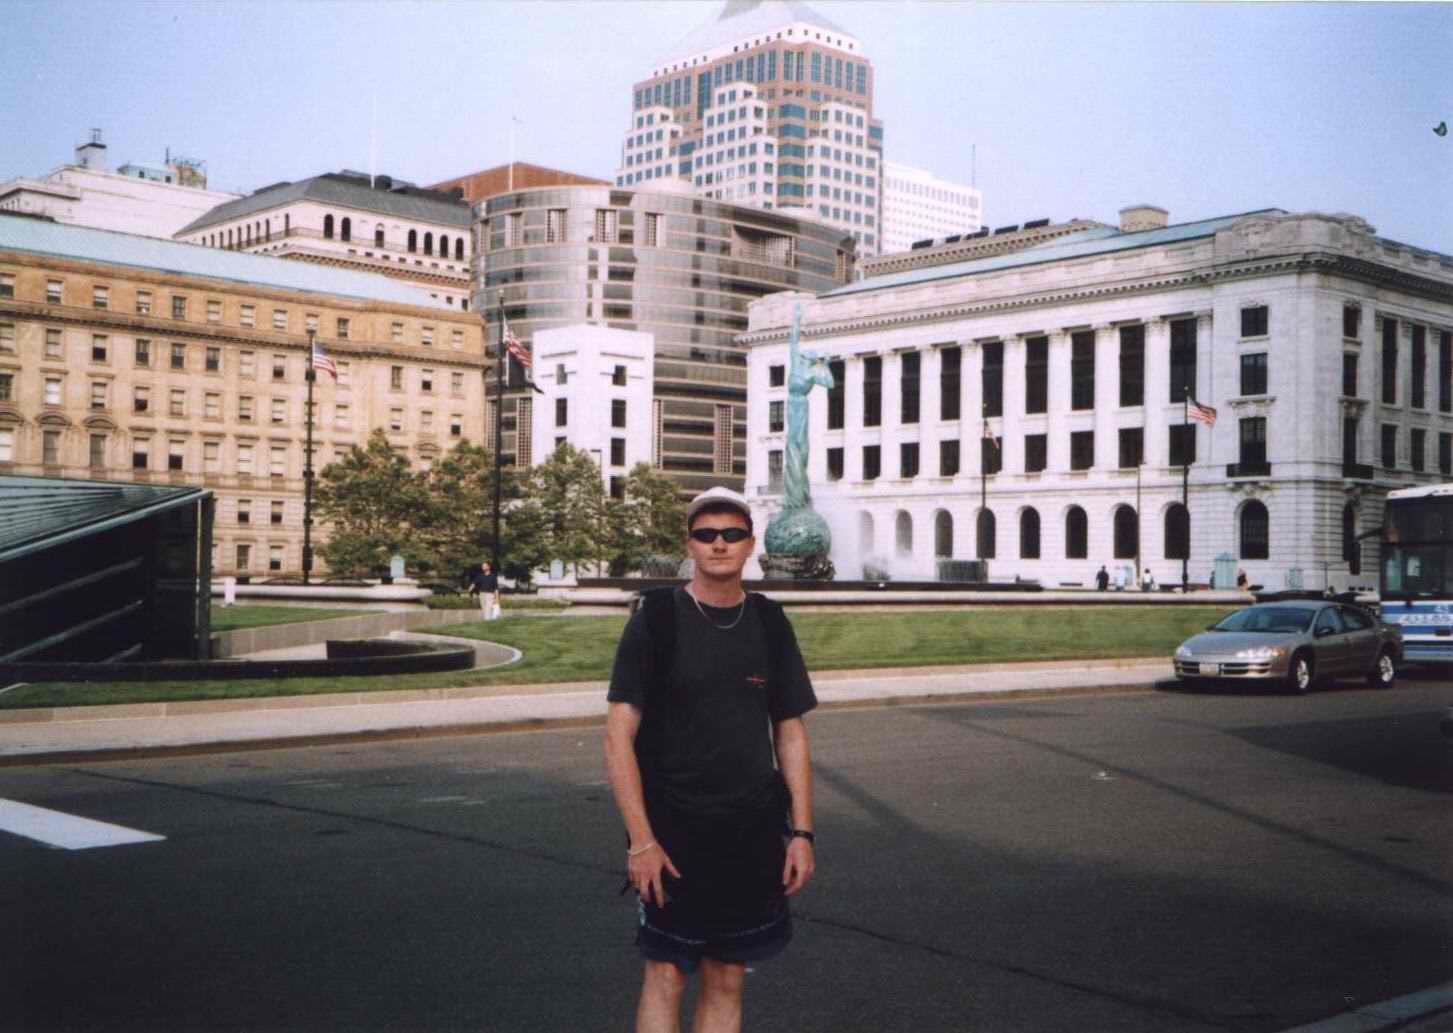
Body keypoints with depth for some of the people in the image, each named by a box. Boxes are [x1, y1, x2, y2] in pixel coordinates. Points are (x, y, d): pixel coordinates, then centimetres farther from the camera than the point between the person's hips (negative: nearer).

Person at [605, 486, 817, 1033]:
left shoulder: (769, 623, 6)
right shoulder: (656, 618, -6)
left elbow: (791, 734, 11)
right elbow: (619, 736, -8)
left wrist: (801, 832, 4)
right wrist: (641, 840, -14)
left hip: (753, 833, 4)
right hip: (672, 832, -3)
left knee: (726, 979, 10)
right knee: (666, 975, 0)